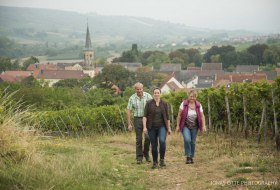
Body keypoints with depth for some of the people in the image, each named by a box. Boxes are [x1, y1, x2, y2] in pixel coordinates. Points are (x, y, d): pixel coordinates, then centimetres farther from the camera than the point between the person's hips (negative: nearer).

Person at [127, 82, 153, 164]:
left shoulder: (148, 96, -2)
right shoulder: (132, 98, 0)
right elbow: (129, 111, 2)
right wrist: (129, 124, -2)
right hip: (137, 119, 1)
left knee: (147, 137, -11)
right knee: (139, 139, 2)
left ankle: (146, 153, 13)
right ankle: (139, 157, 10)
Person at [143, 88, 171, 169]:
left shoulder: (164, 104, 3)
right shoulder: (149, 103, -1)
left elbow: (167, 116, 6)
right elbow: (145, 116, -5)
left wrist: (169, 128, 5)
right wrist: (144, 127, -14)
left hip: (162, 126, 0)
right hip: (152, 127, 0)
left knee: (162, 141, -23)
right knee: (154, 145, 4)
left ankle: (162, 159, -9)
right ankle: (155, 162, 18)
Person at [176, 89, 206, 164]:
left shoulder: (198, 105, 0)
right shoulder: (184, 104, -6)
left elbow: (202, 116, 0)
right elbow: (179, 115, -3)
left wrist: (203, 126, -10)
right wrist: (178, 125, -4)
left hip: (194, 127, 3)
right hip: (185, 126, -3)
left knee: (193, 142, 5)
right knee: (187, 139, -22)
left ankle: (191, 157, 19)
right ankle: (188, 156, -10)